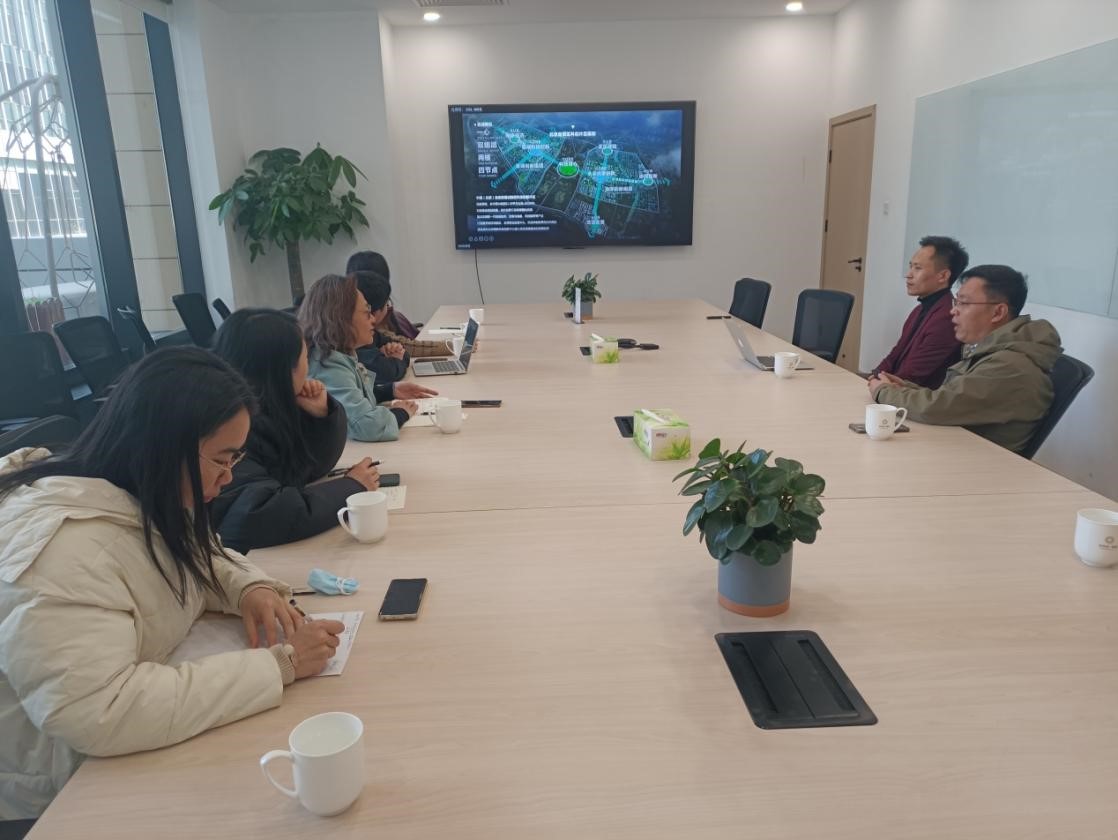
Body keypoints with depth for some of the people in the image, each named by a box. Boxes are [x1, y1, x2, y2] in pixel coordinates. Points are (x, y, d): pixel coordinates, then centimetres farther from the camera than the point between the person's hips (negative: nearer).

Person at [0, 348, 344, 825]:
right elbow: (98, 715, -38)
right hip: (62, 793, -7)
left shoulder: (145, 500, -5)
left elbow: (195, 562, 12)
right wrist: (276, 665, -34)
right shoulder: (62, 547, -32)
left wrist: (249, 588, -10)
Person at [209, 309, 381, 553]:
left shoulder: (268, 408, -1)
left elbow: (309, 468, 10)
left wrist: (323, 412, -8)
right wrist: (351, 487, -23)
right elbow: (256, 517, -35)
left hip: (277, 551, 7)